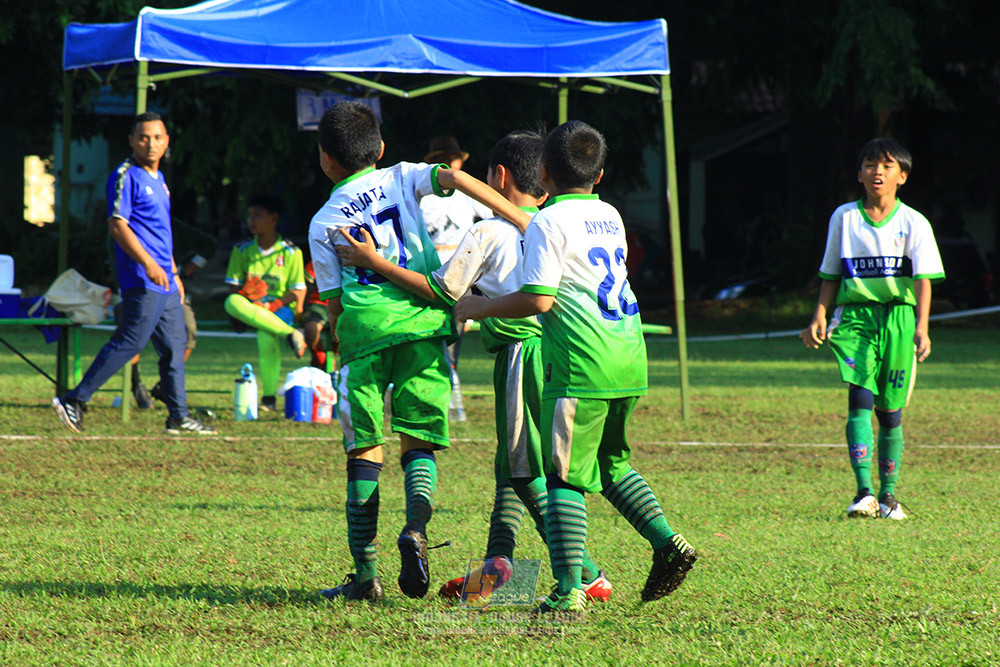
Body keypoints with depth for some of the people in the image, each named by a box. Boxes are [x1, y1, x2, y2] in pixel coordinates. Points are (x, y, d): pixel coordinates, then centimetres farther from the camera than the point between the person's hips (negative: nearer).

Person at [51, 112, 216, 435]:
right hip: (142, 283, -9)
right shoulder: (126, 176, -9)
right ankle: (74, 400, -8)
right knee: (129, 342, -12)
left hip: (164, 284, 9)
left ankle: (179, 417, 15)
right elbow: (117, 225, -16)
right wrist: (148, 263, -24)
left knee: (174, 347, 9)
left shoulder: (158, 178, 19)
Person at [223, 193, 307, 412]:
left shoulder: (290, 252, 2)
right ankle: (290, 335, -32)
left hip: (281, 307, -3)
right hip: (250, 306, 3)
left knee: (266, 335, -36)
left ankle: (269, 398, -25)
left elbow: (298, 290, 0)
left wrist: (274, 305, -17)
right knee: (232, 302, -33)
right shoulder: (242, 251, 10)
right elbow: (234, 287, 6)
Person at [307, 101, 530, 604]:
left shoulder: (323, 223, 15)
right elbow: (454, 177, -3)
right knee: (419, 440, 8)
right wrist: (518, 217, -7)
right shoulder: (401, 179, 15)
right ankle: (416, 525, -21)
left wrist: (344, 350, 25)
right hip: (423, 317, 0)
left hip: (363, 327, 0)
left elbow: (333, 302, 11)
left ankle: (365, 571, 2)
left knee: (364, 450, 5)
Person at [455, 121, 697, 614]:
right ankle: (667, 543, 13)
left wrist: (481, 308, -1)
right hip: (629, 361, 8)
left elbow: (539, 299, -14)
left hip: (581, 367, -8)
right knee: (611, 462, 24)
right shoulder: (610, 216, 16)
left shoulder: (548, 224, -7)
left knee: (564, 476, -4)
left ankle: (569, 590, -10)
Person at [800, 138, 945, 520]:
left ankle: (888, 495, 15)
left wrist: (921, 327, -14)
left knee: (890, 411, 3)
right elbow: (831, 276, 17)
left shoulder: (913, 223, 5)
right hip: (854, 316, 0)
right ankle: (864, 492, -23)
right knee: (860, 399, -16)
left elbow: (923, 280, -2)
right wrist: (820, 317, 6)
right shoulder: (844, 218, 10)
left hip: (898, 317, 0)